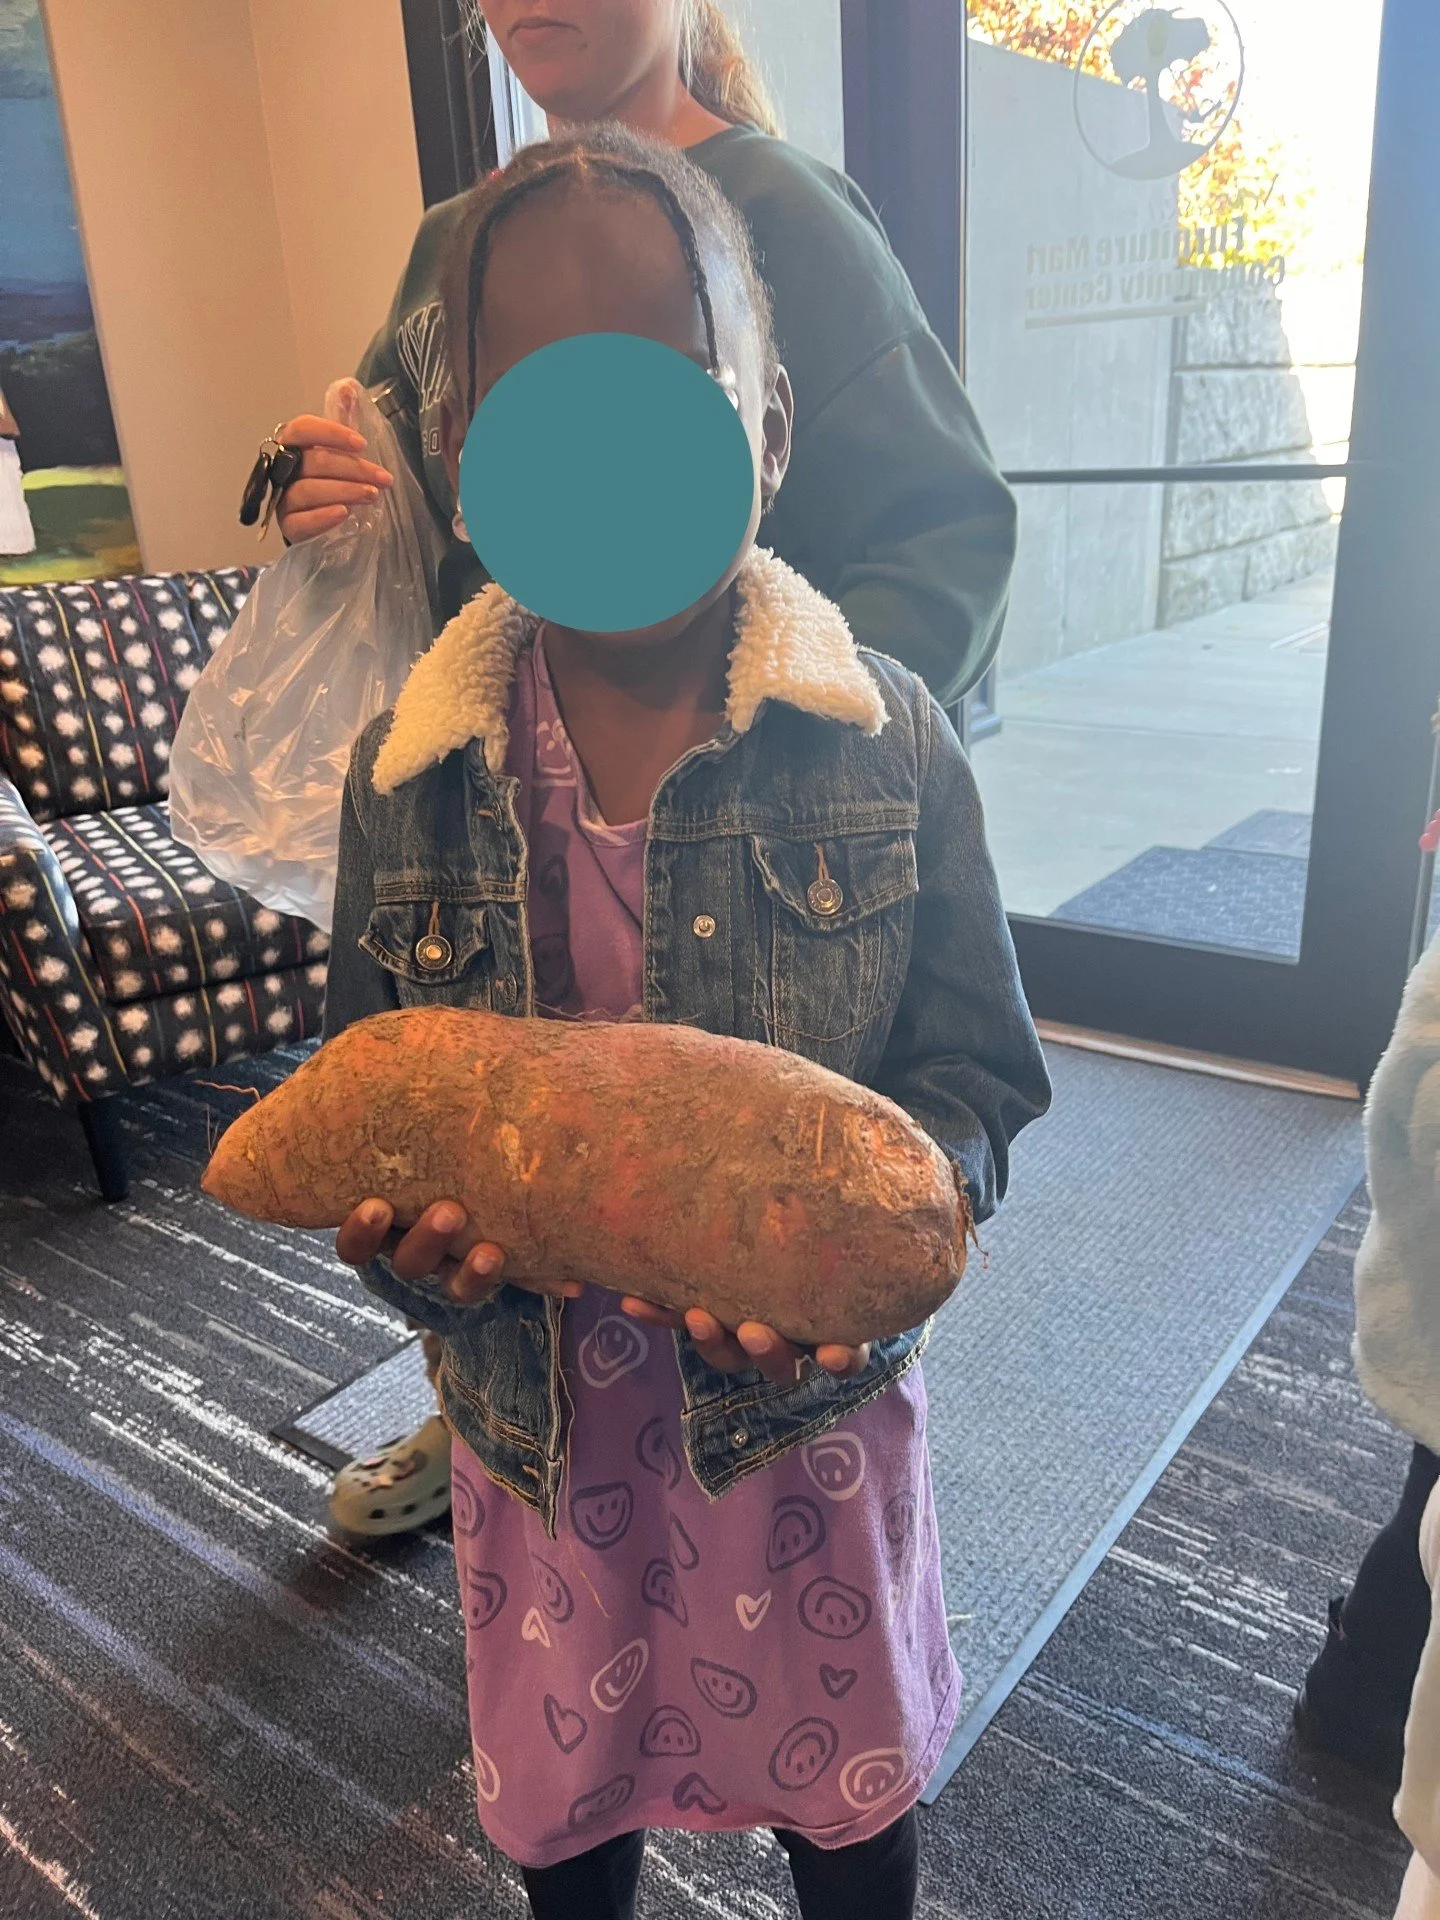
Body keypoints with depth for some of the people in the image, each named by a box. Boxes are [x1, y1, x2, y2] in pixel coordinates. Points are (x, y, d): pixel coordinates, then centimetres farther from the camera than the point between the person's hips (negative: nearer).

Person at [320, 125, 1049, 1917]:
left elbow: (973, 1068, -9)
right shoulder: (410, 771, -10)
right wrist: (403, 1233, -21)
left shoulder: (883, 739, -15)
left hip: (810, 1406, -1)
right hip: (539, 1419, 2)